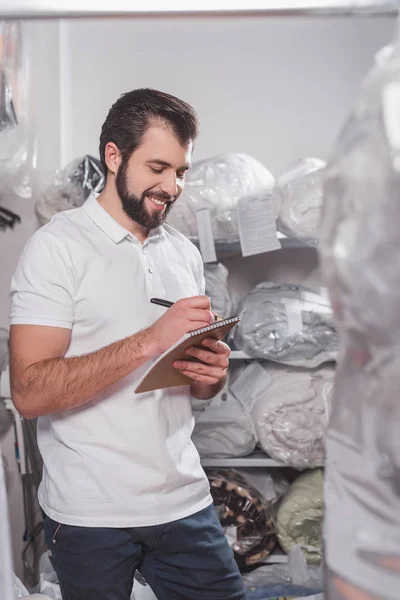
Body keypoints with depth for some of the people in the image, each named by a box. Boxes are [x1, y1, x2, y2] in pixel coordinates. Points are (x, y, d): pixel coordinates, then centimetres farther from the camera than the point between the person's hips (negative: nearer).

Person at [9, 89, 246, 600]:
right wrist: (149, 341, -25)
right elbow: (29, 393, -19)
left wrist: (210, 375, -5)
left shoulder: (184, 253, 10)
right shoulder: (57, 246, -9)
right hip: (90, 516, -5)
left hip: (183, 498, 5)